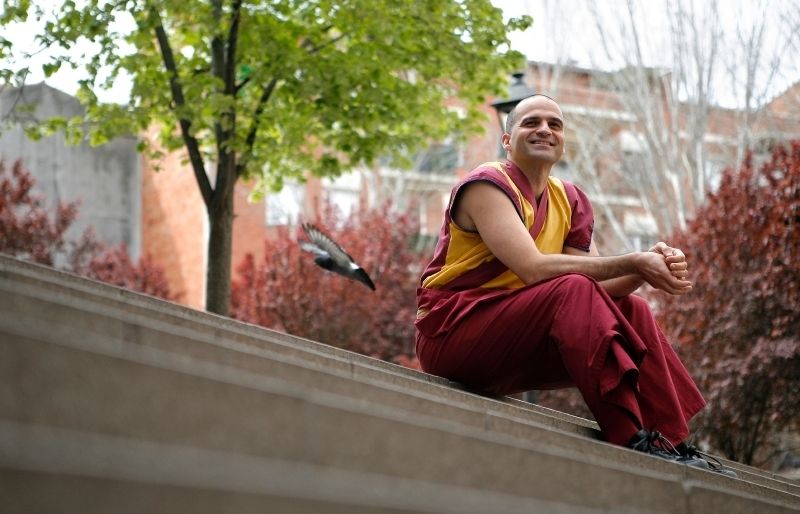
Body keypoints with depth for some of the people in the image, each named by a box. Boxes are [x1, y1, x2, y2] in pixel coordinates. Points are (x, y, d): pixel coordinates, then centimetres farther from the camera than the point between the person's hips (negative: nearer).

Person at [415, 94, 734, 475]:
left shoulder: (569, 201, 13)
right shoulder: (486, 186, -10)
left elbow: (603, 284, 3)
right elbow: (533, 269, -24)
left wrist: (651, 266, -17)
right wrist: (633, 262, -22)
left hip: (506, 358, 8)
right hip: (450, 336, -8)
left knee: (630, 309, -3)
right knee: (573, 290, -28)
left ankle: (672, 441, -13)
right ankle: (631, 438, -37)